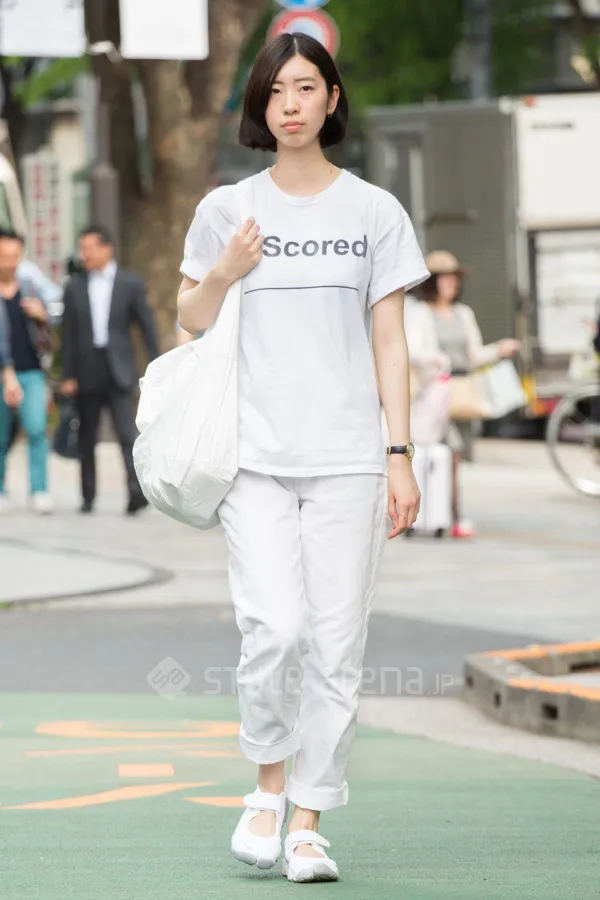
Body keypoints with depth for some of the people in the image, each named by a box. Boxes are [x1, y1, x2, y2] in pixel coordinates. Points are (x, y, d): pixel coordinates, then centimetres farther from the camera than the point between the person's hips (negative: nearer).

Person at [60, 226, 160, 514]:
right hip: (87, 370, 2)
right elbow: (68, 334, 6)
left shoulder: (130, 284, 3)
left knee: (127, 433, -15)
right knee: (87, 439, 7)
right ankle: (88, 498, 15)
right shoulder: (74, 287, 7)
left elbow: (147, 327, 4)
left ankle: (137, 490, -21)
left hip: (119, 371, -2)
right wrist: (68, 376, 1)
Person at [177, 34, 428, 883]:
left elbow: (390, 341, 8)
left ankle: (308, 822, 6)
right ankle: (268, 783, 10)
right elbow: (190, 320, 15)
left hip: (347, 457, 0)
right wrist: (222, 275, -7)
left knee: (336, 646, -3)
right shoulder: (227, 209, 8)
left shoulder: (375, 211, 7)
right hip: (255, 454, 0)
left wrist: (400, 454, 1)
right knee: (275, 629, -15)